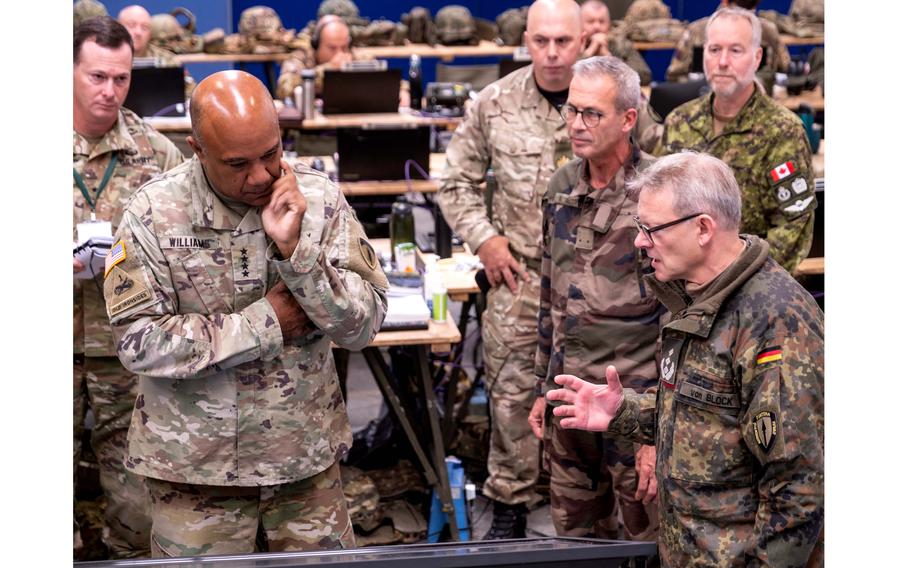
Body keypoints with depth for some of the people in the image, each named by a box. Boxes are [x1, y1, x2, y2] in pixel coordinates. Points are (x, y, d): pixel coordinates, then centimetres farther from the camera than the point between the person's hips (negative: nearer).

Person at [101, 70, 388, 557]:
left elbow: (362, 327, -10)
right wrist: (265, 322, -16)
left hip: (306, 458, 2)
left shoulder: (319, 199, -7)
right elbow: (139, 344, -16)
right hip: (195, 462, -2)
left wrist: (296, 248, -24)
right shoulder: (154, 214, -11)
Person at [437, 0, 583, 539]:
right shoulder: (496, 102, -1)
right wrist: (484, 239, -1)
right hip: (521, 272, 0)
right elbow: (457, 181, 9)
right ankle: (510, 501, 21)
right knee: (512, 391, 4)